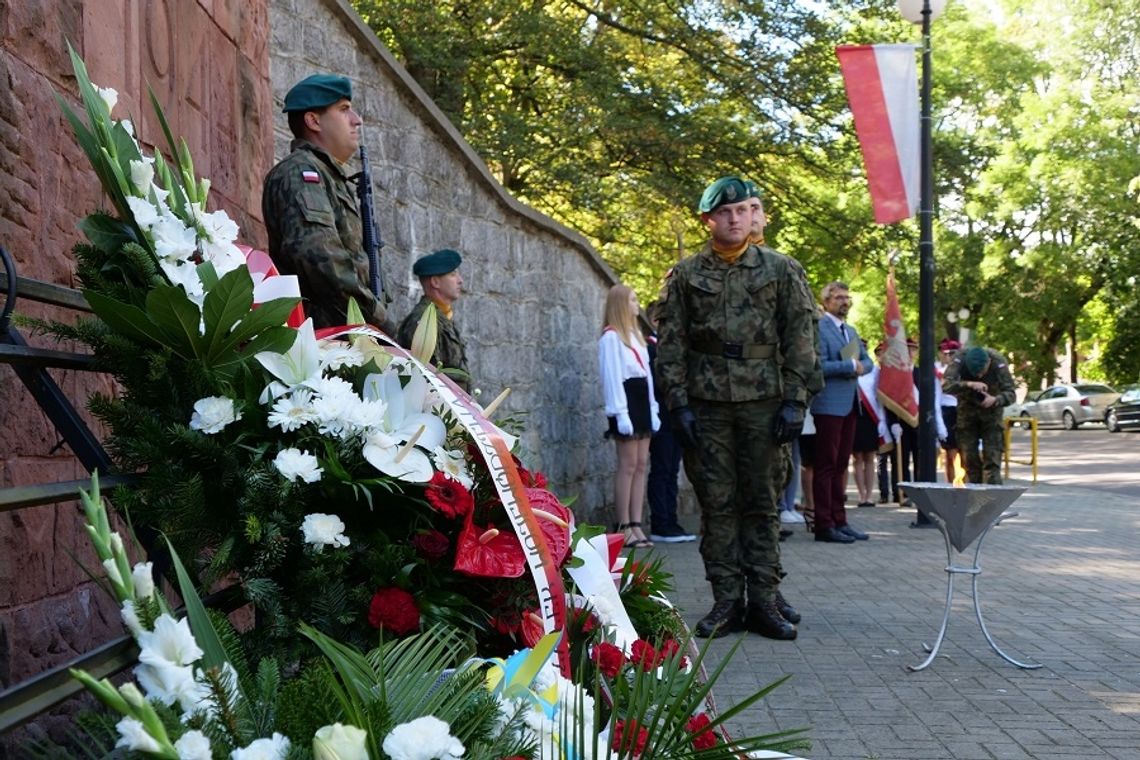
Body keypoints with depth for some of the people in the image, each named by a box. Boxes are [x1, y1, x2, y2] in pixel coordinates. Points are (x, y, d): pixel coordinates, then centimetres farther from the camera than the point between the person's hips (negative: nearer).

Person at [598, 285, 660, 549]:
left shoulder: (635, 334, 21)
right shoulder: (611, 336, -7)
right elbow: (611, 376, -12)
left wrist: (653, 409, 14)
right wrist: (620, 413, -17)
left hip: (642, 400, 9)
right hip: (626, 400, -9)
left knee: (641, 465, 5)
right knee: (628, 465, -8)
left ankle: (636, 525, 7)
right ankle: (625, 528, -5)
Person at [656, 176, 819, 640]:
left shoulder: (782, 270, 6)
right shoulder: (685, 276, 7)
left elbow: (800, 339, 3)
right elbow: (670, 345, 4)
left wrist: (795, 401, -5)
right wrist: (678, 404, -4)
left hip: (764, 402, 0)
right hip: (706, 405, 1)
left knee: (762, 502, 3)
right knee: (717, 504, 3)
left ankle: (764, 599, 10)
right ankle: (726, 602, 9)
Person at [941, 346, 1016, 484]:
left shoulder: (998, 362, -24)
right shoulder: (959, 359, -24)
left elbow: (1011, 393, -22)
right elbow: (945, 385, -34)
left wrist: (995, 400, -42)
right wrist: (968, 384, -50)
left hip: (990, 409, -1)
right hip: (967, 409, 1)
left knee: (992, 457, -9)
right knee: (969, 458, 0)